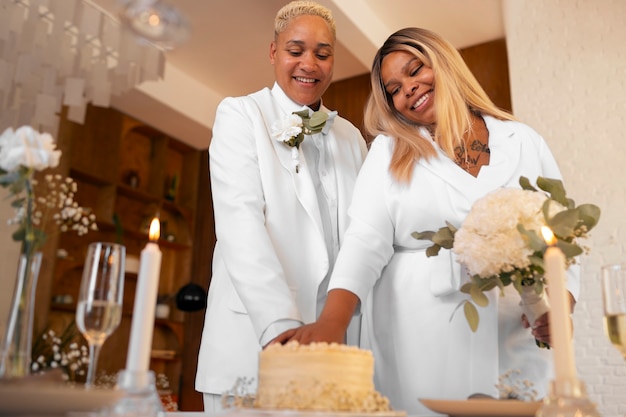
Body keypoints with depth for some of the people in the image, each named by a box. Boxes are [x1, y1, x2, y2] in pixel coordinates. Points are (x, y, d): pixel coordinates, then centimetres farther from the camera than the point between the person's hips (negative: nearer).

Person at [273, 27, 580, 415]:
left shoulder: (524, 142, 8)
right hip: (416, 342, -1)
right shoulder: (390, 149, 4)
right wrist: (332, 321, -23)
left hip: (514, 344, 2)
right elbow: (366, 239, -8)